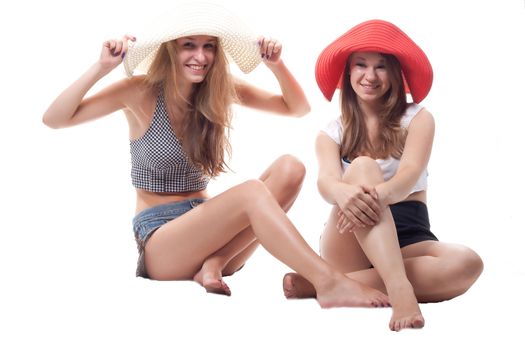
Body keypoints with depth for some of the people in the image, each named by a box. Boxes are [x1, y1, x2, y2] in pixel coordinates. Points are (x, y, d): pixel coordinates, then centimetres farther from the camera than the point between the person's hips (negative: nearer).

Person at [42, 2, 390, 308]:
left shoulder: (222, 89, 5)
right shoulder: (142, 93, -7)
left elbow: (298, 107, 11)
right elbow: (54, 119, -12)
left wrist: (277, 65, -6)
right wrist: (103, 67, -20)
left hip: (205, 228, 6)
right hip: (159, 241, -6)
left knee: (289, 168, -18)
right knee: (251, 192, -33)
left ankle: (214, 263, -25)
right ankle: (329, 283, -42)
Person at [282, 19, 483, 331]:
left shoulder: (417, 118, 8)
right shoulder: (332, 133, 11)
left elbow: (410, 174, -13)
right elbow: (326, 181, -12)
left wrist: (381, 194, -39)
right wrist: (343, 193, -40)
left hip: (407, 239, 1)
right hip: (350, 247, 0)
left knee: (467, 264, -32)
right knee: (363, 166, -28)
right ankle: (398, 287, -48)